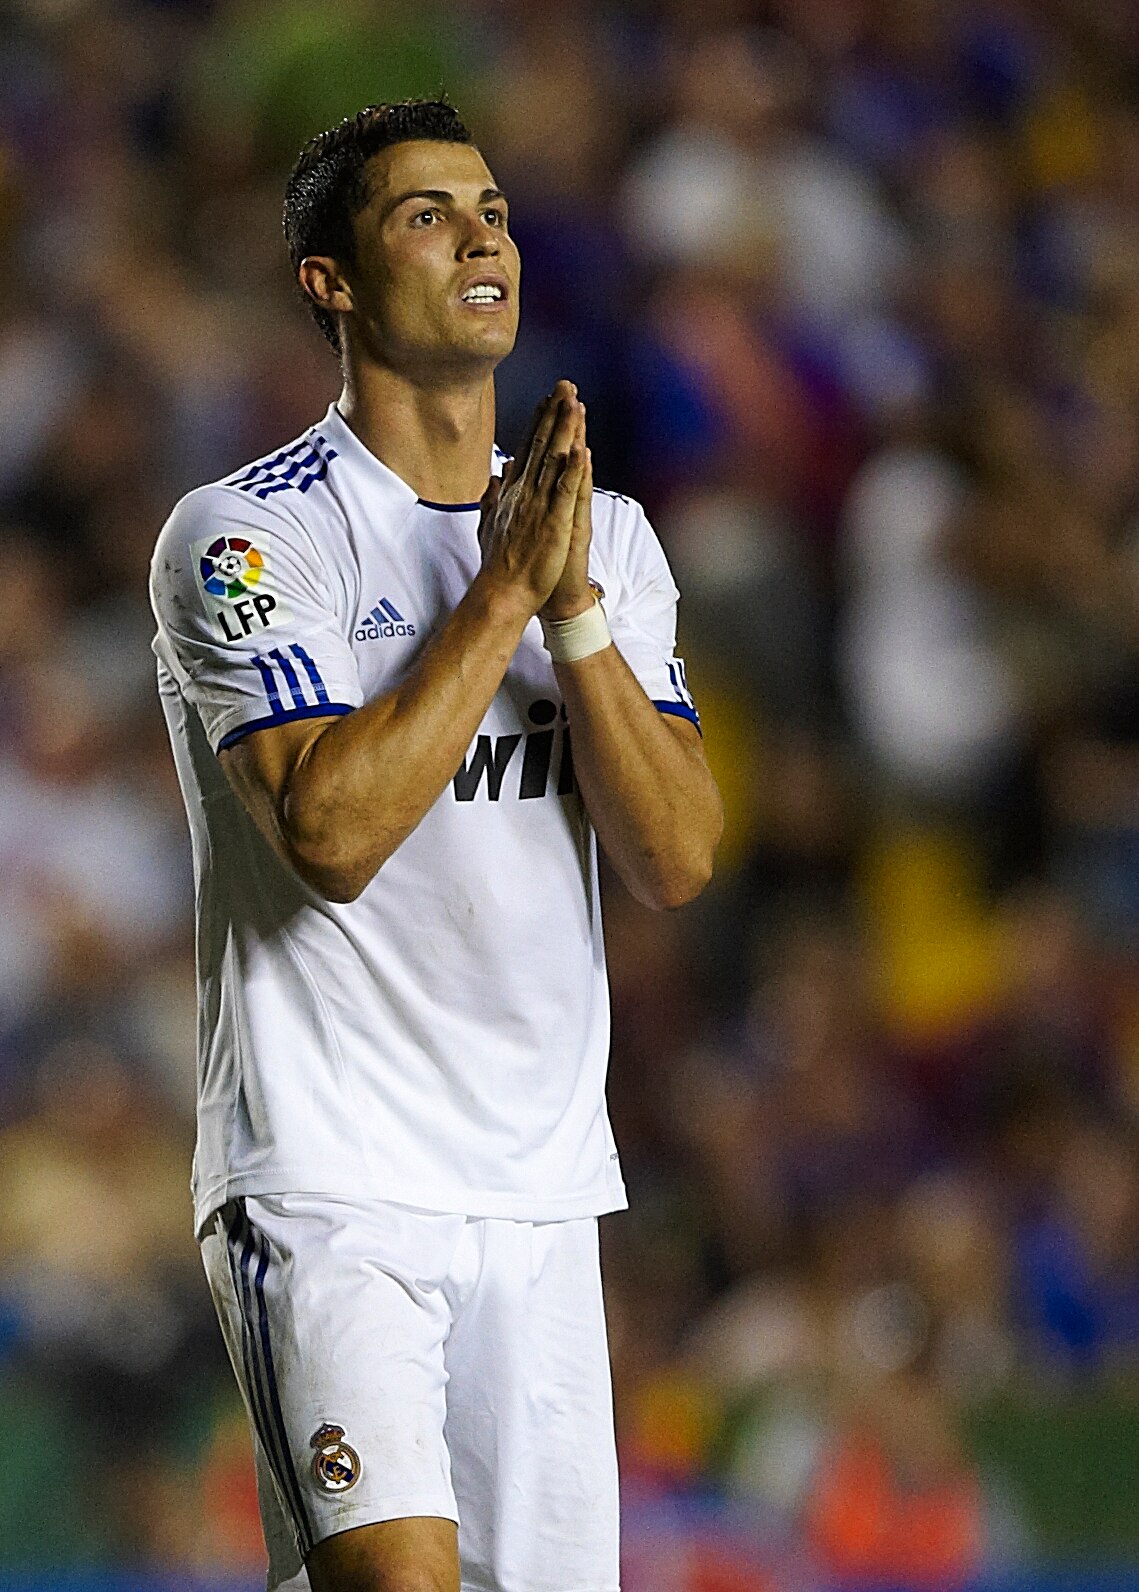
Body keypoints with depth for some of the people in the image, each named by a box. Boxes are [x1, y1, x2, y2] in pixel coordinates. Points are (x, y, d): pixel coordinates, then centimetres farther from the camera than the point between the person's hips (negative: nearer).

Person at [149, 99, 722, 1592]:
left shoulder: (607, 537, 11)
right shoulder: (245, 537, -6)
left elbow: (677, 857, 0)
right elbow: (331, 833, -19)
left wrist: (573, 605, -11)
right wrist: (505, 588, -15)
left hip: (541, 1187, 6)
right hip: (326, 1182, -6)